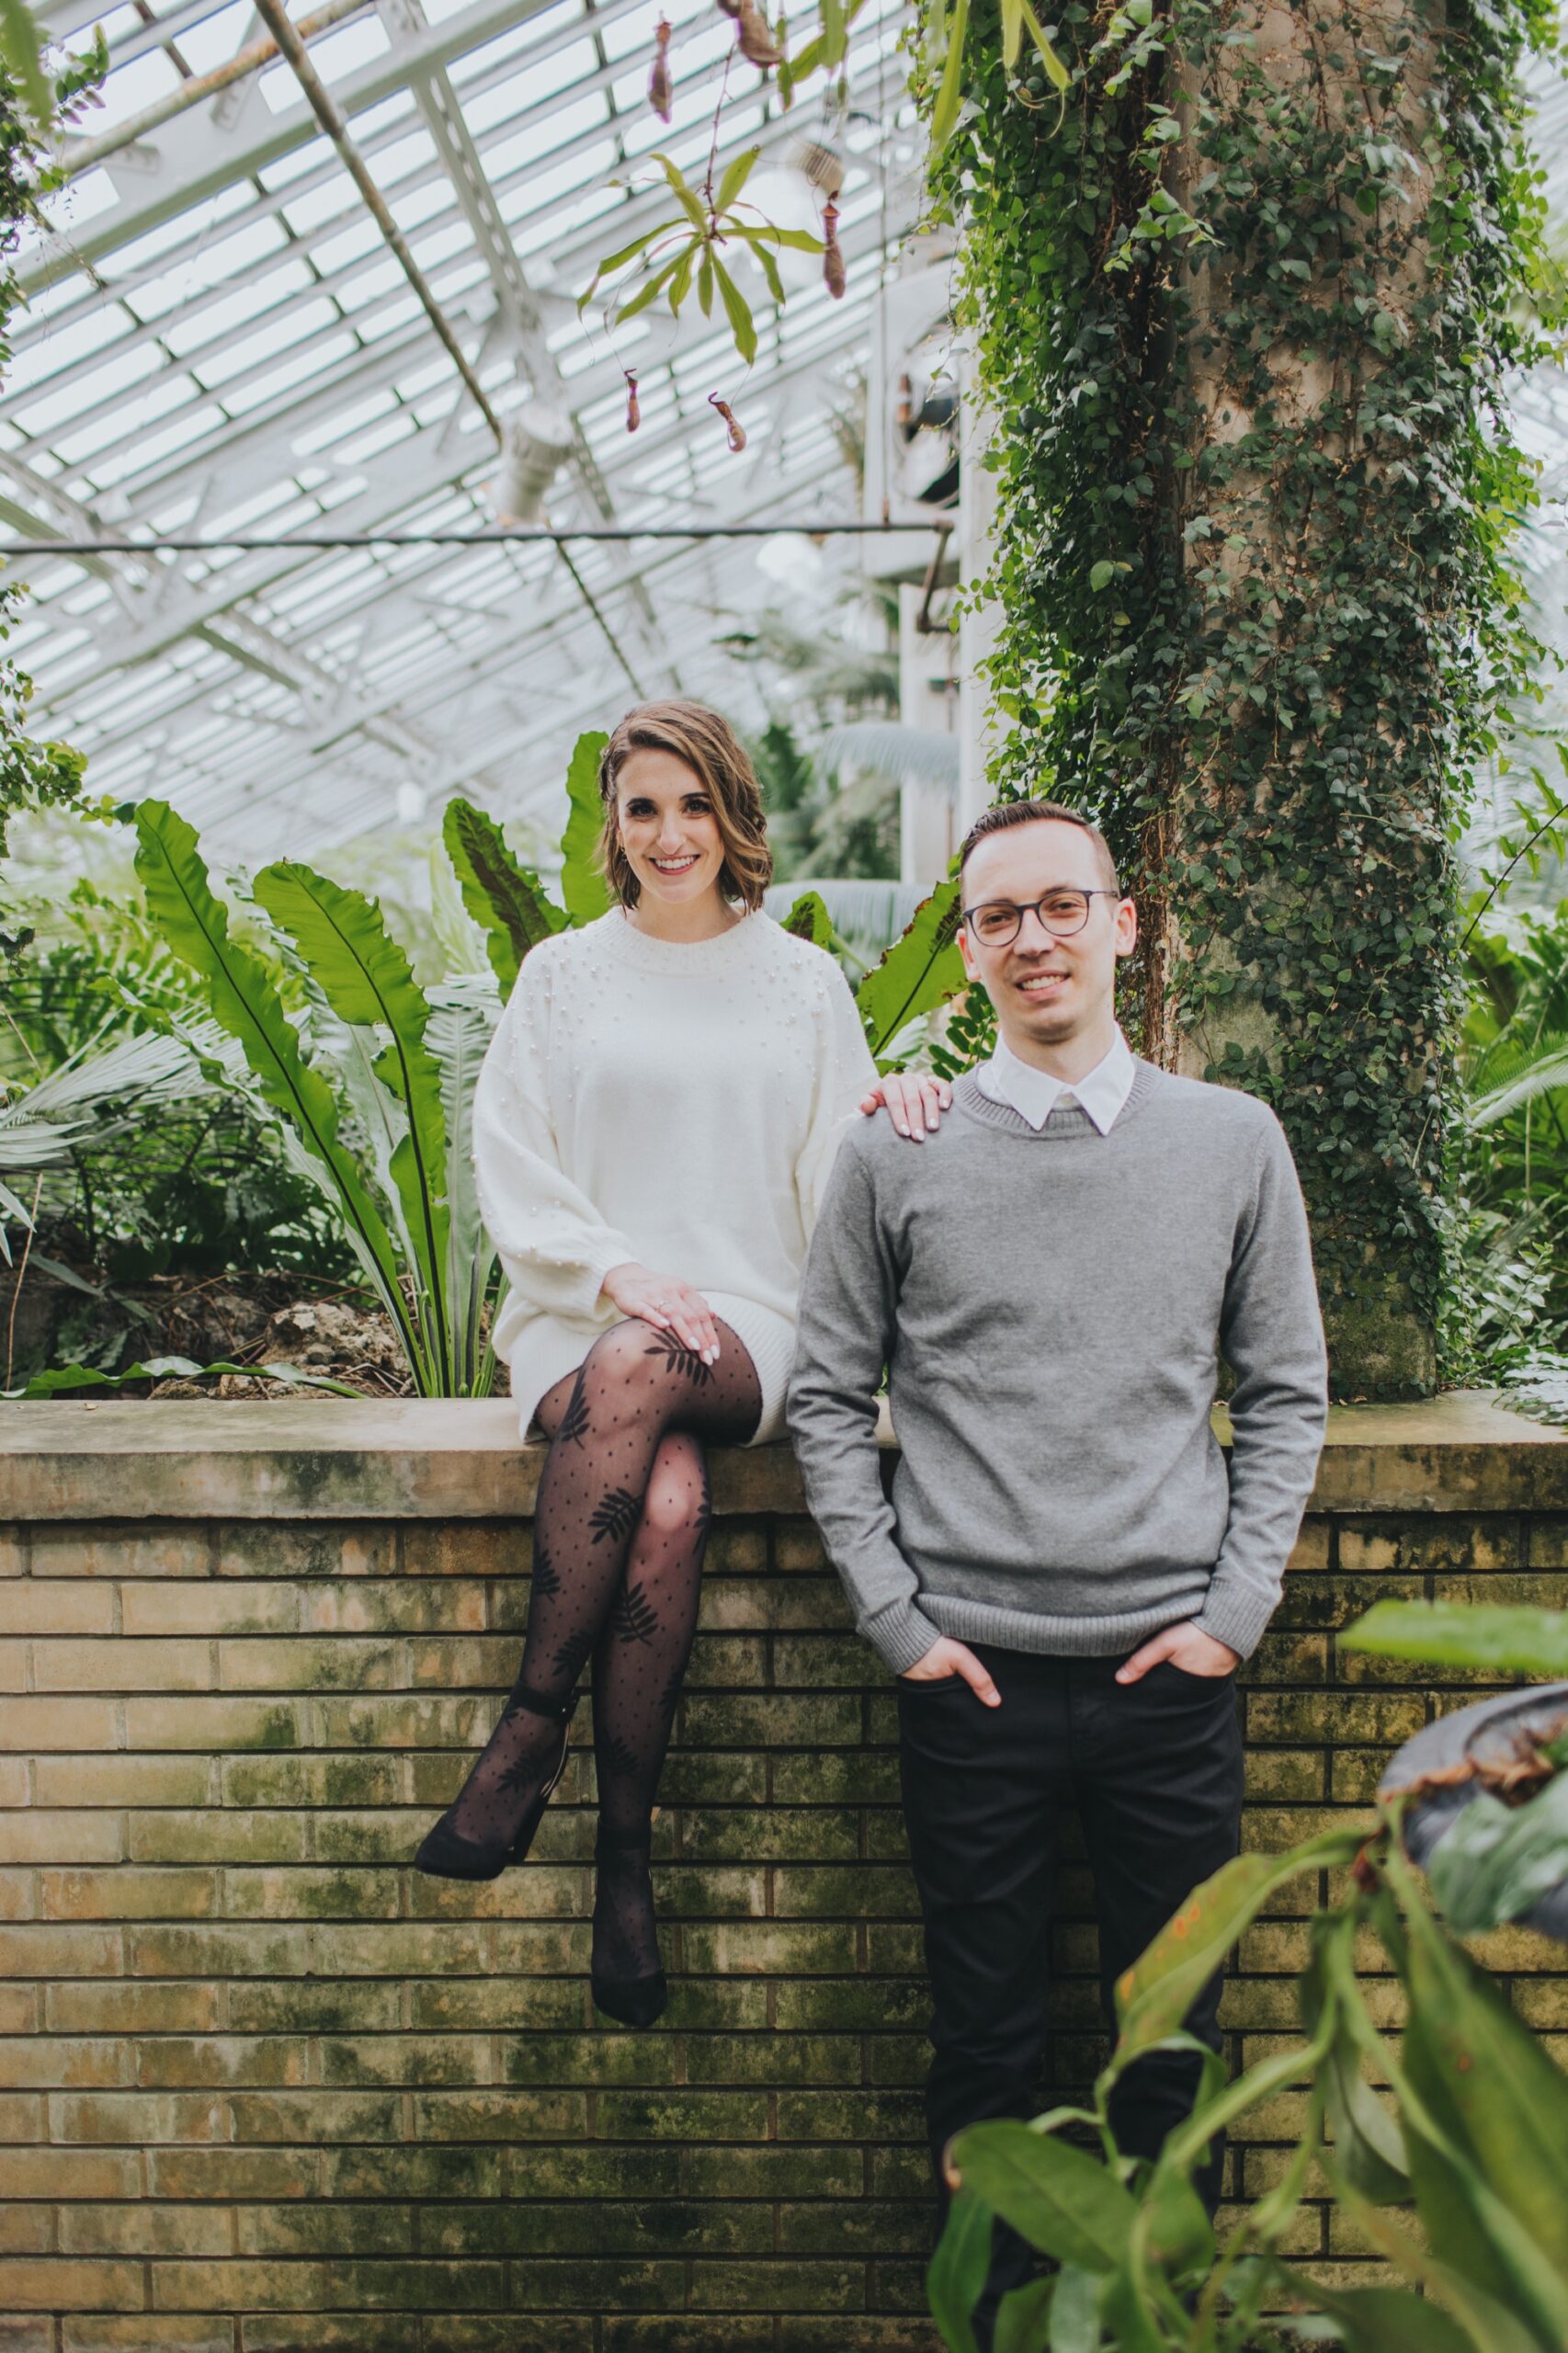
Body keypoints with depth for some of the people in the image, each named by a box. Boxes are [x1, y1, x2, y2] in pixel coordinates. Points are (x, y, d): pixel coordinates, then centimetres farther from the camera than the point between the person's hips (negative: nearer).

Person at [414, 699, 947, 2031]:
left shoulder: (803, 980, 14)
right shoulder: (564, 974, 12)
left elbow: (838, 1179, 10)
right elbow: (509, 1171, 5)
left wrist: (889, 1108, -13)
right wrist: (616, 1269, -11)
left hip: (748, 1323, 0)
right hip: (584, 1314, 1)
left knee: (635, 1371, -36)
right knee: (667, 1501, -32)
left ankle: (528, 1742, -26)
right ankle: (624, 1857, -20)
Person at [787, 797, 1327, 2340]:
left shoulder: (1234, 1142, 4)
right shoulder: (895, 1157, 0)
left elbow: (1285, 1393, 7)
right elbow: (828, 1397, 3)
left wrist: (1238, 1607, -1)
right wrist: (895, 1617, -3)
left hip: (1172, 1671, 1)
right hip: (973, 1675, -1)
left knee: (1170, 2039, 13)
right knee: (986, 2041, 12)